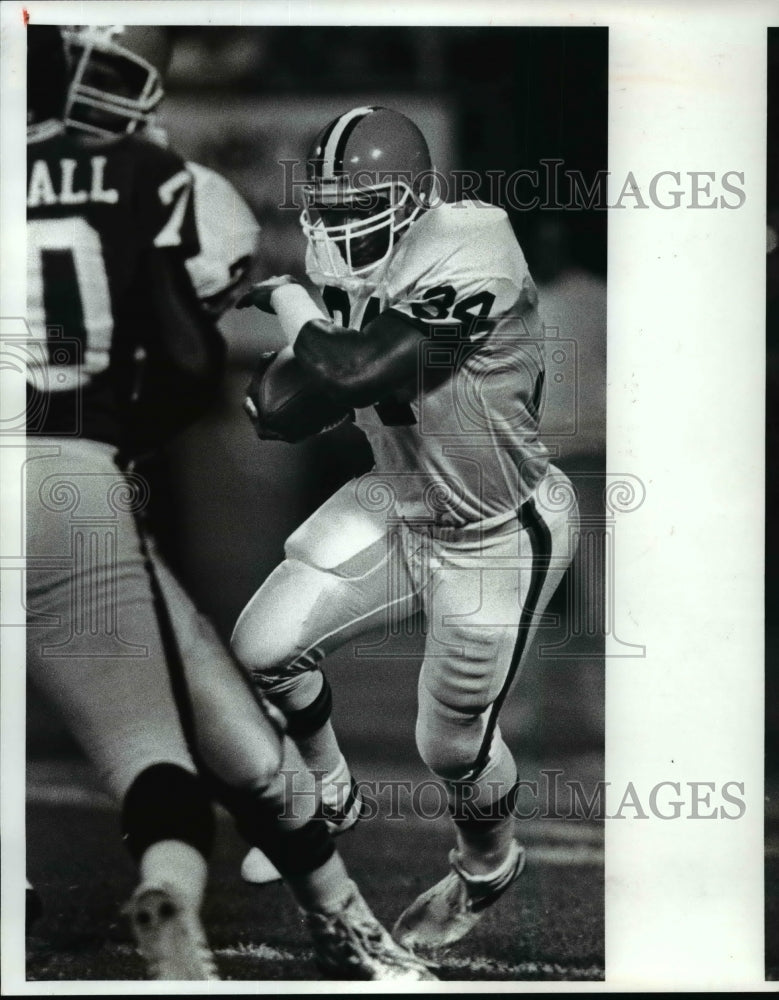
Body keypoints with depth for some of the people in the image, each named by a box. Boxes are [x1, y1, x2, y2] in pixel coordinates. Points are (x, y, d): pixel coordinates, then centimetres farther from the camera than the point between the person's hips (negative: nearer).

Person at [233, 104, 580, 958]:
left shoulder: (470, 263, -31)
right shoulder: (359, 275, -7)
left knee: (452, 742, 7)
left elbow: (355, 371, -36)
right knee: (264, 647, 2)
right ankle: (325, 798, 32)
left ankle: (488, 869, 42)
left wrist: (291, 304, -19)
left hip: (498, 539, -7)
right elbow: (281, 413, 3)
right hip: (400, 508, 7)